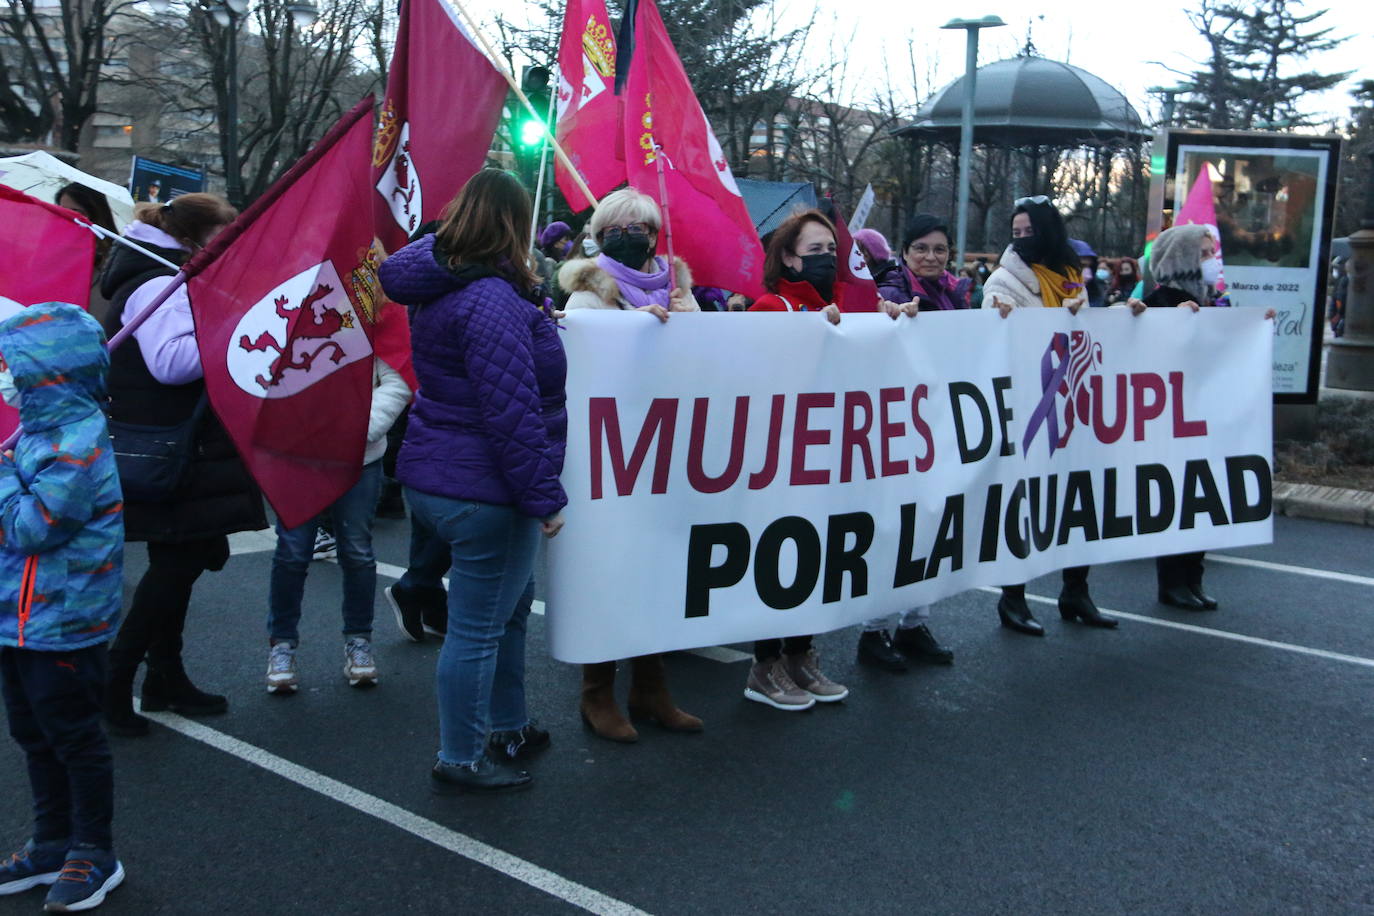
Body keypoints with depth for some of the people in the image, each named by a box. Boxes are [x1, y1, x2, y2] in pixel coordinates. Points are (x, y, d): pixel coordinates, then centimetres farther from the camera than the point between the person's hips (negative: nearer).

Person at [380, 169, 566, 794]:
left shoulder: (445, 287, 9)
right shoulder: (492, 302, -22)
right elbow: (511, 413, -24)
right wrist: (544, 498, -18)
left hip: (437, 478, 11)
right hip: (483, 490, -10)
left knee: (511, 600, 24)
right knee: (477, 627, 3)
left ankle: (506, 728, 38)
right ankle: (460, 761, 18)